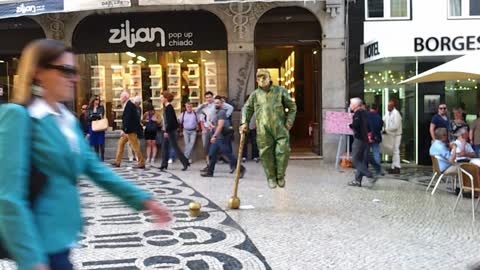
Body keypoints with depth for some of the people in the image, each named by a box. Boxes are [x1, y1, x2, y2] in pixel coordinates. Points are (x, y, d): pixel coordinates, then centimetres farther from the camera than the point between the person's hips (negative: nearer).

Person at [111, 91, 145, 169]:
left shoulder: (129, 106, -17)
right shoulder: (128, 105, 12)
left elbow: (128, 119, -22)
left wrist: (124, 130, -21)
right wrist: (124, 129, 15)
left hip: (130, 130, -10)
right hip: (128, 130, 10)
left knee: (135, 146, -5)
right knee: (121, 143, 13)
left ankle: (141, 163, 2)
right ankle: (117, 161, 18)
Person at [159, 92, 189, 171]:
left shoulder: (169, 107, -15)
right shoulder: (166, 107, 13)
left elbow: (170, 120, -22)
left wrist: (166, 131, -23)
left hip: (171, 130, -10)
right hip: (168, 130, 10)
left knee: (175, 147, -6)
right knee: (164, 147, 10)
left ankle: (185, 162, -2)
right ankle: (164, 164, 15)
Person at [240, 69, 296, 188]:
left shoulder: (281, 91, 7)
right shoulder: (255, 94, 10)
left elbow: (292, 107, 12)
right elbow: (247, 108, 16)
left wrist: (289, 122, 1)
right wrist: (244, 122, 2)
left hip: (280, 127, -1)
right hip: (263, 129, 1)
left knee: (283, 151, -7)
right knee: (266, 153, 1)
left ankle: (280, 176, 13)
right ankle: (271, 177, 19)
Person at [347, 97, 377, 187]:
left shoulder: (357, 113, -12)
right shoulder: (364, 112, 15)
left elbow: (355, 125, -23)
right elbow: (368, 126, 19)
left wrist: (350, 125, -5)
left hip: (359, 139, -9)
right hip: (365, 139, 9)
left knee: (355, 160, -5)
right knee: (361, 160, 10)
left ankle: (370, 176, -12)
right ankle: (358, 180, 14)